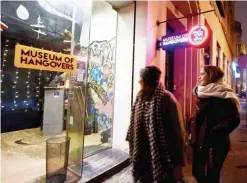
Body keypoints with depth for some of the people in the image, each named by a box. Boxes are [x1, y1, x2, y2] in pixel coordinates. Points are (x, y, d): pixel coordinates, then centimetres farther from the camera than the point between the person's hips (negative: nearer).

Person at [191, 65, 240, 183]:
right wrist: (195, 136, 10)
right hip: (201, 142, 7)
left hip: (215, 144, -7)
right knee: (198, 173, 19)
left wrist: (214, 132, -18)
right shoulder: (204, 94, 9)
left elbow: (234, 119, -21)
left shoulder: (222, 95, -15)